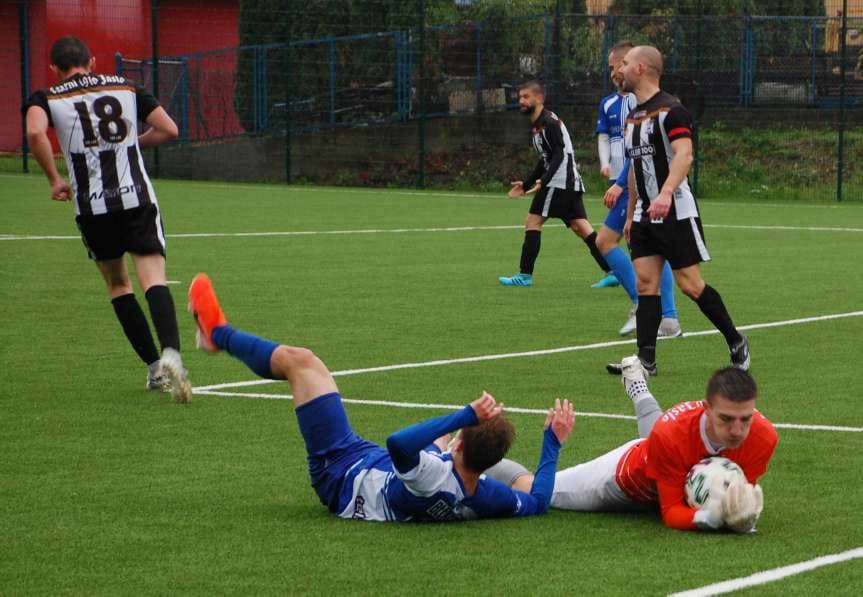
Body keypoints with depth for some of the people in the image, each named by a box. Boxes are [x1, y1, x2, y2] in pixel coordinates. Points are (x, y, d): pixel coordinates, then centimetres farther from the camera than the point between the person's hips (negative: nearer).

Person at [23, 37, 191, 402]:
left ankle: (154, 366, 17)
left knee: (117, 283, 19)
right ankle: (171, 352, -34)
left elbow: (35, 132, -16)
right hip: (137, 197, 0)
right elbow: (168, 129, 10)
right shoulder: (126, 88, 13)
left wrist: (54, 180, -5)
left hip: (91, 207, 0)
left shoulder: (48, 99, 6)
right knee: (153, 278, -9)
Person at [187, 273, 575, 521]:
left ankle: (218, 333, 27)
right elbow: (538, 502, -9)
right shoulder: (491, 499, -28)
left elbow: (398, 444, -59)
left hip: (343, 471, -6)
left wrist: (467, 415, -58)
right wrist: (553, 442, -6)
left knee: (299, 360, -2)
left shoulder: (434, 481, -46)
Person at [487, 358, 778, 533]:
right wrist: (710, 517, -58)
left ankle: (637, 384, 69)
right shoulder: (670, 434, -46)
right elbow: (671, 513, -37)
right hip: (629, 475, -4)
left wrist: (743, 514, -46)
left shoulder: (762, 436, -38)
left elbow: (743, 494, -21)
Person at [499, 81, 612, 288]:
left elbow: (559, 155, -19)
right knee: (580, 226, 5)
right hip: (570, 182, 10)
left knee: (533, 222, -6)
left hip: (560, 181, -10)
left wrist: (542, 181, -29)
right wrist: (526, 184, 24)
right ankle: (613, 271, -1)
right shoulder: (537, 126, 20)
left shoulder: (549, 122, -11)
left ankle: (525, 275, -5)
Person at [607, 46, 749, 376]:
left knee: (689, 284, -6)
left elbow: (684, 154, -26)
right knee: (645, 283, -1)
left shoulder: (670, 109, -13)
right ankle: (646, 360, -3)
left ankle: (736, 342, 10)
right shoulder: (633, 116, 15)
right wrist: (630, 215, 24)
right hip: (645, 216, 8)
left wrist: (665, 193, -40)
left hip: (675, 212, -8)